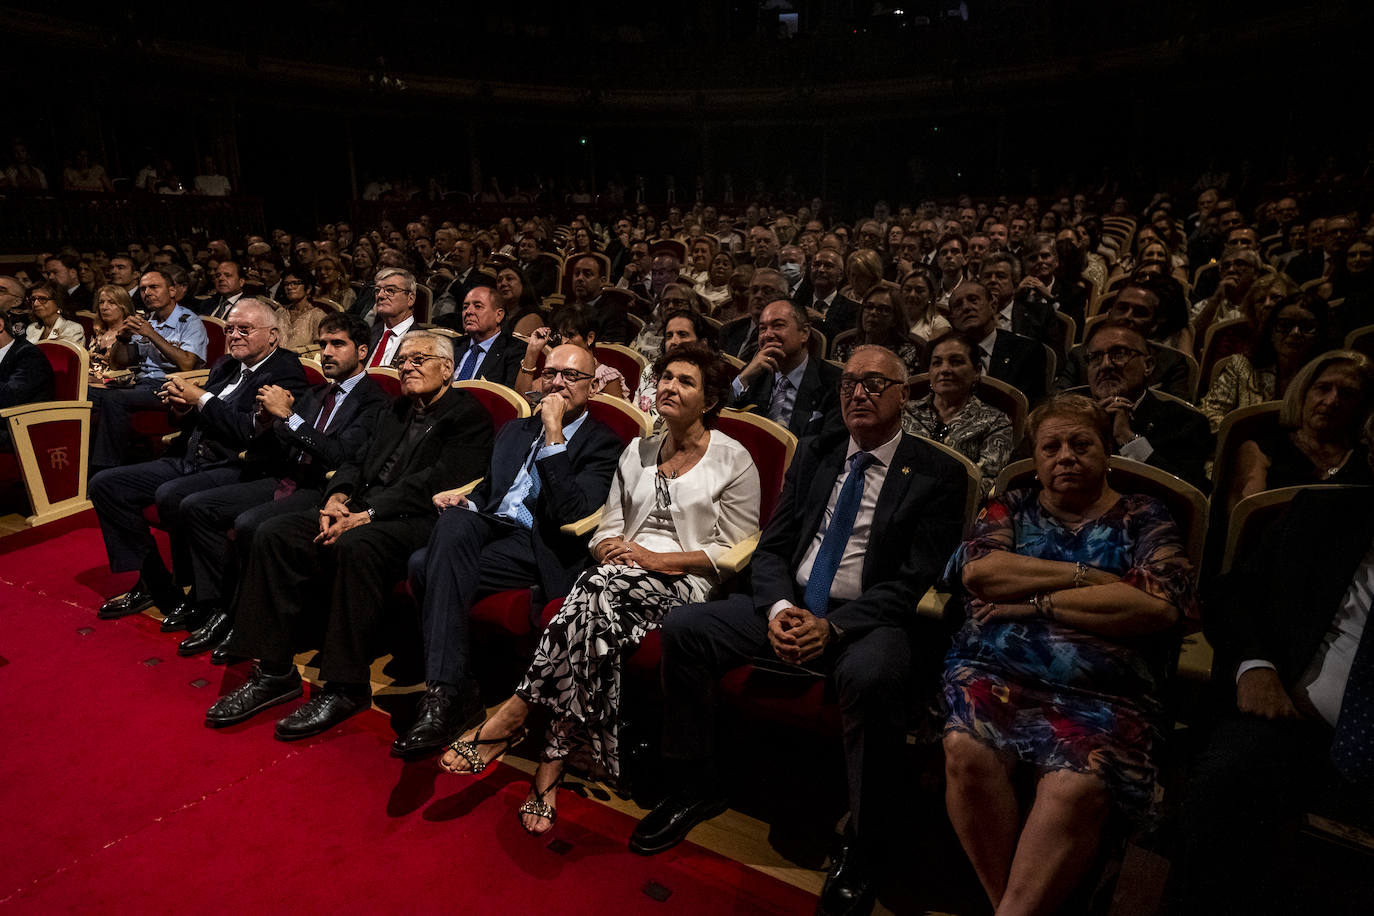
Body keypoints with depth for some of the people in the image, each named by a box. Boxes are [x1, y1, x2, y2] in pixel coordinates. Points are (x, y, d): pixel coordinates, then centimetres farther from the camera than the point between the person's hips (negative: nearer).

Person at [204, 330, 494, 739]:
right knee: (273, 533, -10)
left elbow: (432, 484, -14)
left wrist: (365, 515, -20)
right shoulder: (394, 411, 25)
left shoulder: (468, 416, -2)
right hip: (360, 511, 8)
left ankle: (346, 688, -24)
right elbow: (360, 463, 21)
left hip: (416, 521, -8)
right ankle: (274, 671, -4)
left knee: (354, 546, -36)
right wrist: (338, 498, -2)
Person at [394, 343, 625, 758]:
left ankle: (446, 693, -19)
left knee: (428, 566, -27)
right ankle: (449, 689, -25)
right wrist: (464, 501, 3)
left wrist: (554, 433, -12)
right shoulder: (515, 429, 26)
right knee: (454, 519, -30)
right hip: (487, 526, 6)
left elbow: (571, 513, -13)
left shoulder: (603, 444, 4)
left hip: (538, 546, -6)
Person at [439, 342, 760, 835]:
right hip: (622, 576, 4)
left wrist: (658, 558, -13)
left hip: (685, 581, -4)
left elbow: (734, 551, -3)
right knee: (598, 625, -32)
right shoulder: (636, 452, 19)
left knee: (602, 585, -34)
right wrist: (610, 546, -8)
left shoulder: (733, 460, 3)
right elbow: (608, 526, 17)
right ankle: (554, 762, -28)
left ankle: (514, 715, -28)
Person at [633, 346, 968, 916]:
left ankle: (863, 845, -13)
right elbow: (771, 547, 10)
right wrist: (778, 607, -11)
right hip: (788, 606, 5)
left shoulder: (937, 475, -1)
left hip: (871, 620, -5)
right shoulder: (814, 454, 12)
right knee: (682, 629, -12)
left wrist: (834, 627, -21)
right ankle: (695, 788, 7)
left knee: (869, 677, -38)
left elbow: (916, 582, -9)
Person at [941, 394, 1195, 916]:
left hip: (1100, 694, -1)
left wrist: (1034, 601, -4)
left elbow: (1159, 606, -5)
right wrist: (1085, 575, -4)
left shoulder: (1144, 519, 14)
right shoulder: (1011, 508, 18)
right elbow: (977, 570, -2)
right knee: (967, 750, -29)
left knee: (1076, 785, -32)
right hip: (994, 672, 2)